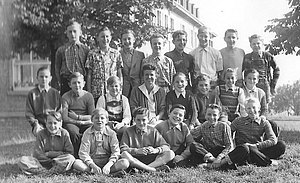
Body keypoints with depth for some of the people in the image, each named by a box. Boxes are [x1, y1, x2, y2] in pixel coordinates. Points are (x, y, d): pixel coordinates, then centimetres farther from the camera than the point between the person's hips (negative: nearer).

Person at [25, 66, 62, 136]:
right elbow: (28, 113, 7)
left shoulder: (55, 93, 13)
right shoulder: (32, 93, 11)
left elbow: (60, 111, 12)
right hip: (39, 124, -1)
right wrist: (35, 124, -10)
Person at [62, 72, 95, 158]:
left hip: (86, 124, 2)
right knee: (74, 133, -35)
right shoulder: (66, 97, -3)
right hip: (71, 123, -2)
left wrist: (77, 117, -10)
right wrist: (81, 122, -16)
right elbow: (65, 118, -12)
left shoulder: (88, 96, 3)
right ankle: (77, 156, -15)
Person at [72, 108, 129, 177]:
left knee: (125, 163, -24)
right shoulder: (87, 133, 1)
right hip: (92, 162, 1)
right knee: (76, 163, -30)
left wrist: (108, 165, -23)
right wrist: (93, 166, -24)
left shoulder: (111, 133, 2)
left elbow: (116, 153, -5)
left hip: (107, 163, 0)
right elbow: (83, 153, -8)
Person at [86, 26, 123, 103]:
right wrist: (89, 93, -2)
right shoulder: (92, 54, 4)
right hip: (96, 93, -1)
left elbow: (120, 75, 8)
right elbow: (89, 75, 4)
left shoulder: (116, 54, 7)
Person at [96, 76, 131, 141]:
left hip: (121, 126, 1)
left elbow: (127, 117, 5)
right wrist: (108, 123, -17)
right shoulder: (102, 99, 8)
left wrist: (121, 124, -16)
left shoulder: (124, 99, 13)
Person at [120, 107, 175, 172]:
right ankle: (155, 169, -33)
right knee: (124, 154, -33)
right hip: (135, 160, -2)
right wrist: (137, 151, -22)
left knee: (170, 154, -17)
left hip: (151, 160, 2)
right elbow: (123, 149, -6)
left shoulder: (153, 131, 10)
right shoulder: (128, 131, 6)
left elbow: (166, 146, 3)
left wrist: (156, 150, -19)